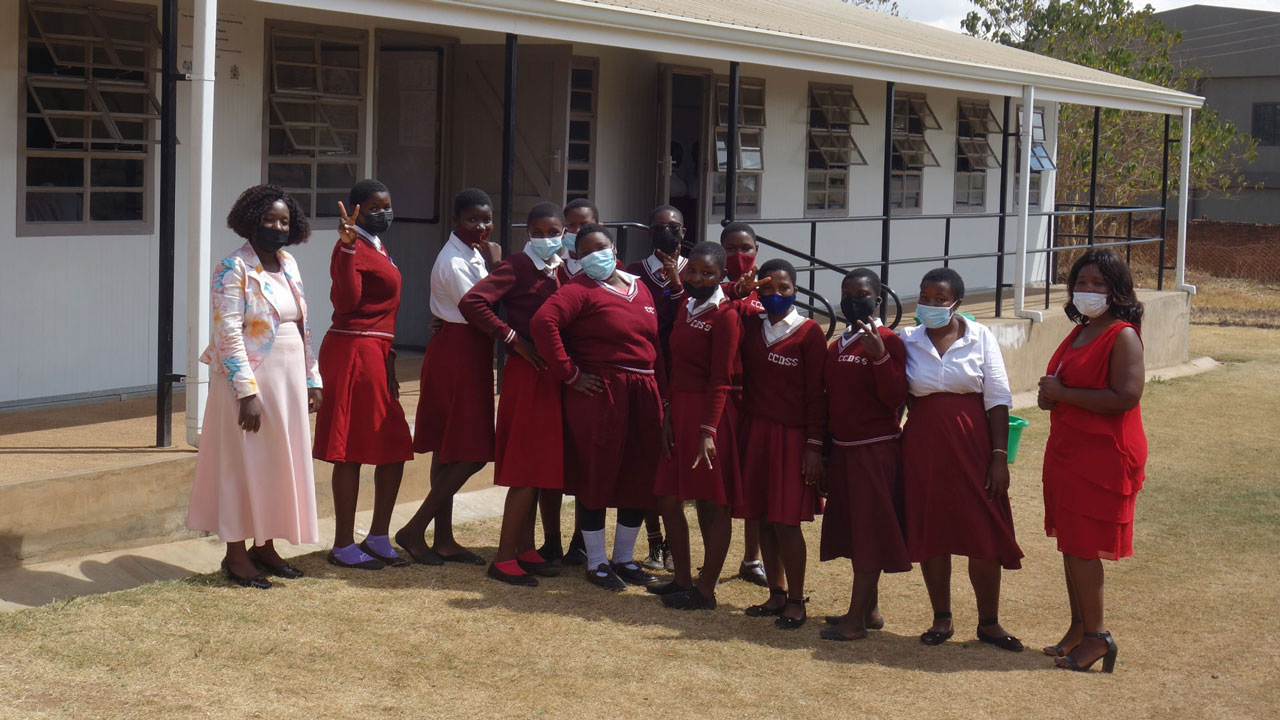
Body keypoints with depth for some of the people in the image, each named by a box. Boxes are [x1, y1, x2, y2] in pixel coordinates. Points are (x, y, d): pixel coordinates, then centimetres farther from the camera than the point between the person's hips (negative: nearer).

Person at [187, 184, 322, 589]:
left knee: (281, 464, 12)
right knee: (244, 464, 0)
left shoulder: (288, 264, 11)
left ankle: (265, 547, 23)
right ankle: (236, 555, 9)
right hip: (251, 383, -7)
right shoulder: (234, 269, -11)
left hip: (289, 383, 7)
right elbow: (229, 333, -17)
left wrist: (312, 380, 11)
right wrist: (247, 392, -22)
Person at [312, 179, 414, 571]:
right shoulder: (353, 248, -12)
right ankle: (344, 546, 2)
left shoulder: (378, 249, 18)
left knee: (395, 448, 10)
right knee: (351, 452, -4)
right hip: (353, 352, -10)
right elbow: (347, 301, -25)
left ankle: (378, 538, 19)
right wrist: (347, 247, -33)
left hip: (375, 354, 10)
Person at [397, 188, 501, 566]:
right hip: (458, 355, -10)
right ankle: (414, 529, -1)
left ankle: (444, 539, 18)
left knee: (449, 450, 12)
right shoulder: (454, 262, -17)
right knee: (471, 454, -7)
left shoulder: (472, 254, 13)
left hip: (468, 354, 10)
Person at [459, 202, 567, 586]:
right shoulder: (518, 266, -9)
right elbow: (471, 302, -20)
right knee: (526, 468, -7)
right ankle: (504, 558, -2)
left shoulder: (563, 269, 13)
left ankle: (525, 550, 21)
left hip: (552, 376, 7)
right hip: (527, 374, -7)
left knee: (538, 467, 12)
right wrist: (514, 339, -18)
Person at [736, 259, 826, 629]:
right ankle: (776, 594, 20)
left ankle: (796, 601, 8)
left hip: (791, 437, -5)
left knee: (786, 521, -4)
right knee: (763, 518, 8)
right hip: (755, 432, 5)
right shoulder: (750, 326, 8)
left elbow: (816, 393, -7)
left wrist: (814, 445, -10)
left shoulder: (809, 333, -6)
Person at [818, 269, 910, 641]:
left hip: (875, 450, -8)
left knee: (869, 532, -3)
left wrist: (879, 355, -30)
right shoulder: (837, 345, 13)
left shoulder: (887, 341, -9)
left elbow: (896, 398, -19)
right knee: (852, 530, 13)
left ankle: (856, 618, 0)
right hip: (842, 450, 8)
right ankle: (869, 609, 24)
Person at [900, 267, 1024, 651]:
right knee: (930, 534, 7)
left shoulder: (980, 338, -1)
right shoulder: (907, 341, 3)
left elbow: (998, 400, -2)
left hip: (972, 445, -1)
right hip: (923, 447, 1)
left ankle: (989, 622, 13)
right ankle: (941, 619, 20)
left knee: (985, 535, 0)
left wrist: (1000, 454, -7)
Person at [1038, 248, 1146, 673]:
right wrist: (1049, 396, 4)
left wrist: (1063, 394, -18)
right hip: (1067, 449, 9)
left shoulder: (1122, 336, -13)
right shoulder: (1079, 333, 14)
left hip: (1103, 455, -9)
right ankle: (1079, 628, 21)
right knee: (1070, 544, 12)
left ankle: (1095, 636, 4)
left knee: (1082, 548, -6)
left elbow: (1126, 397, -24)